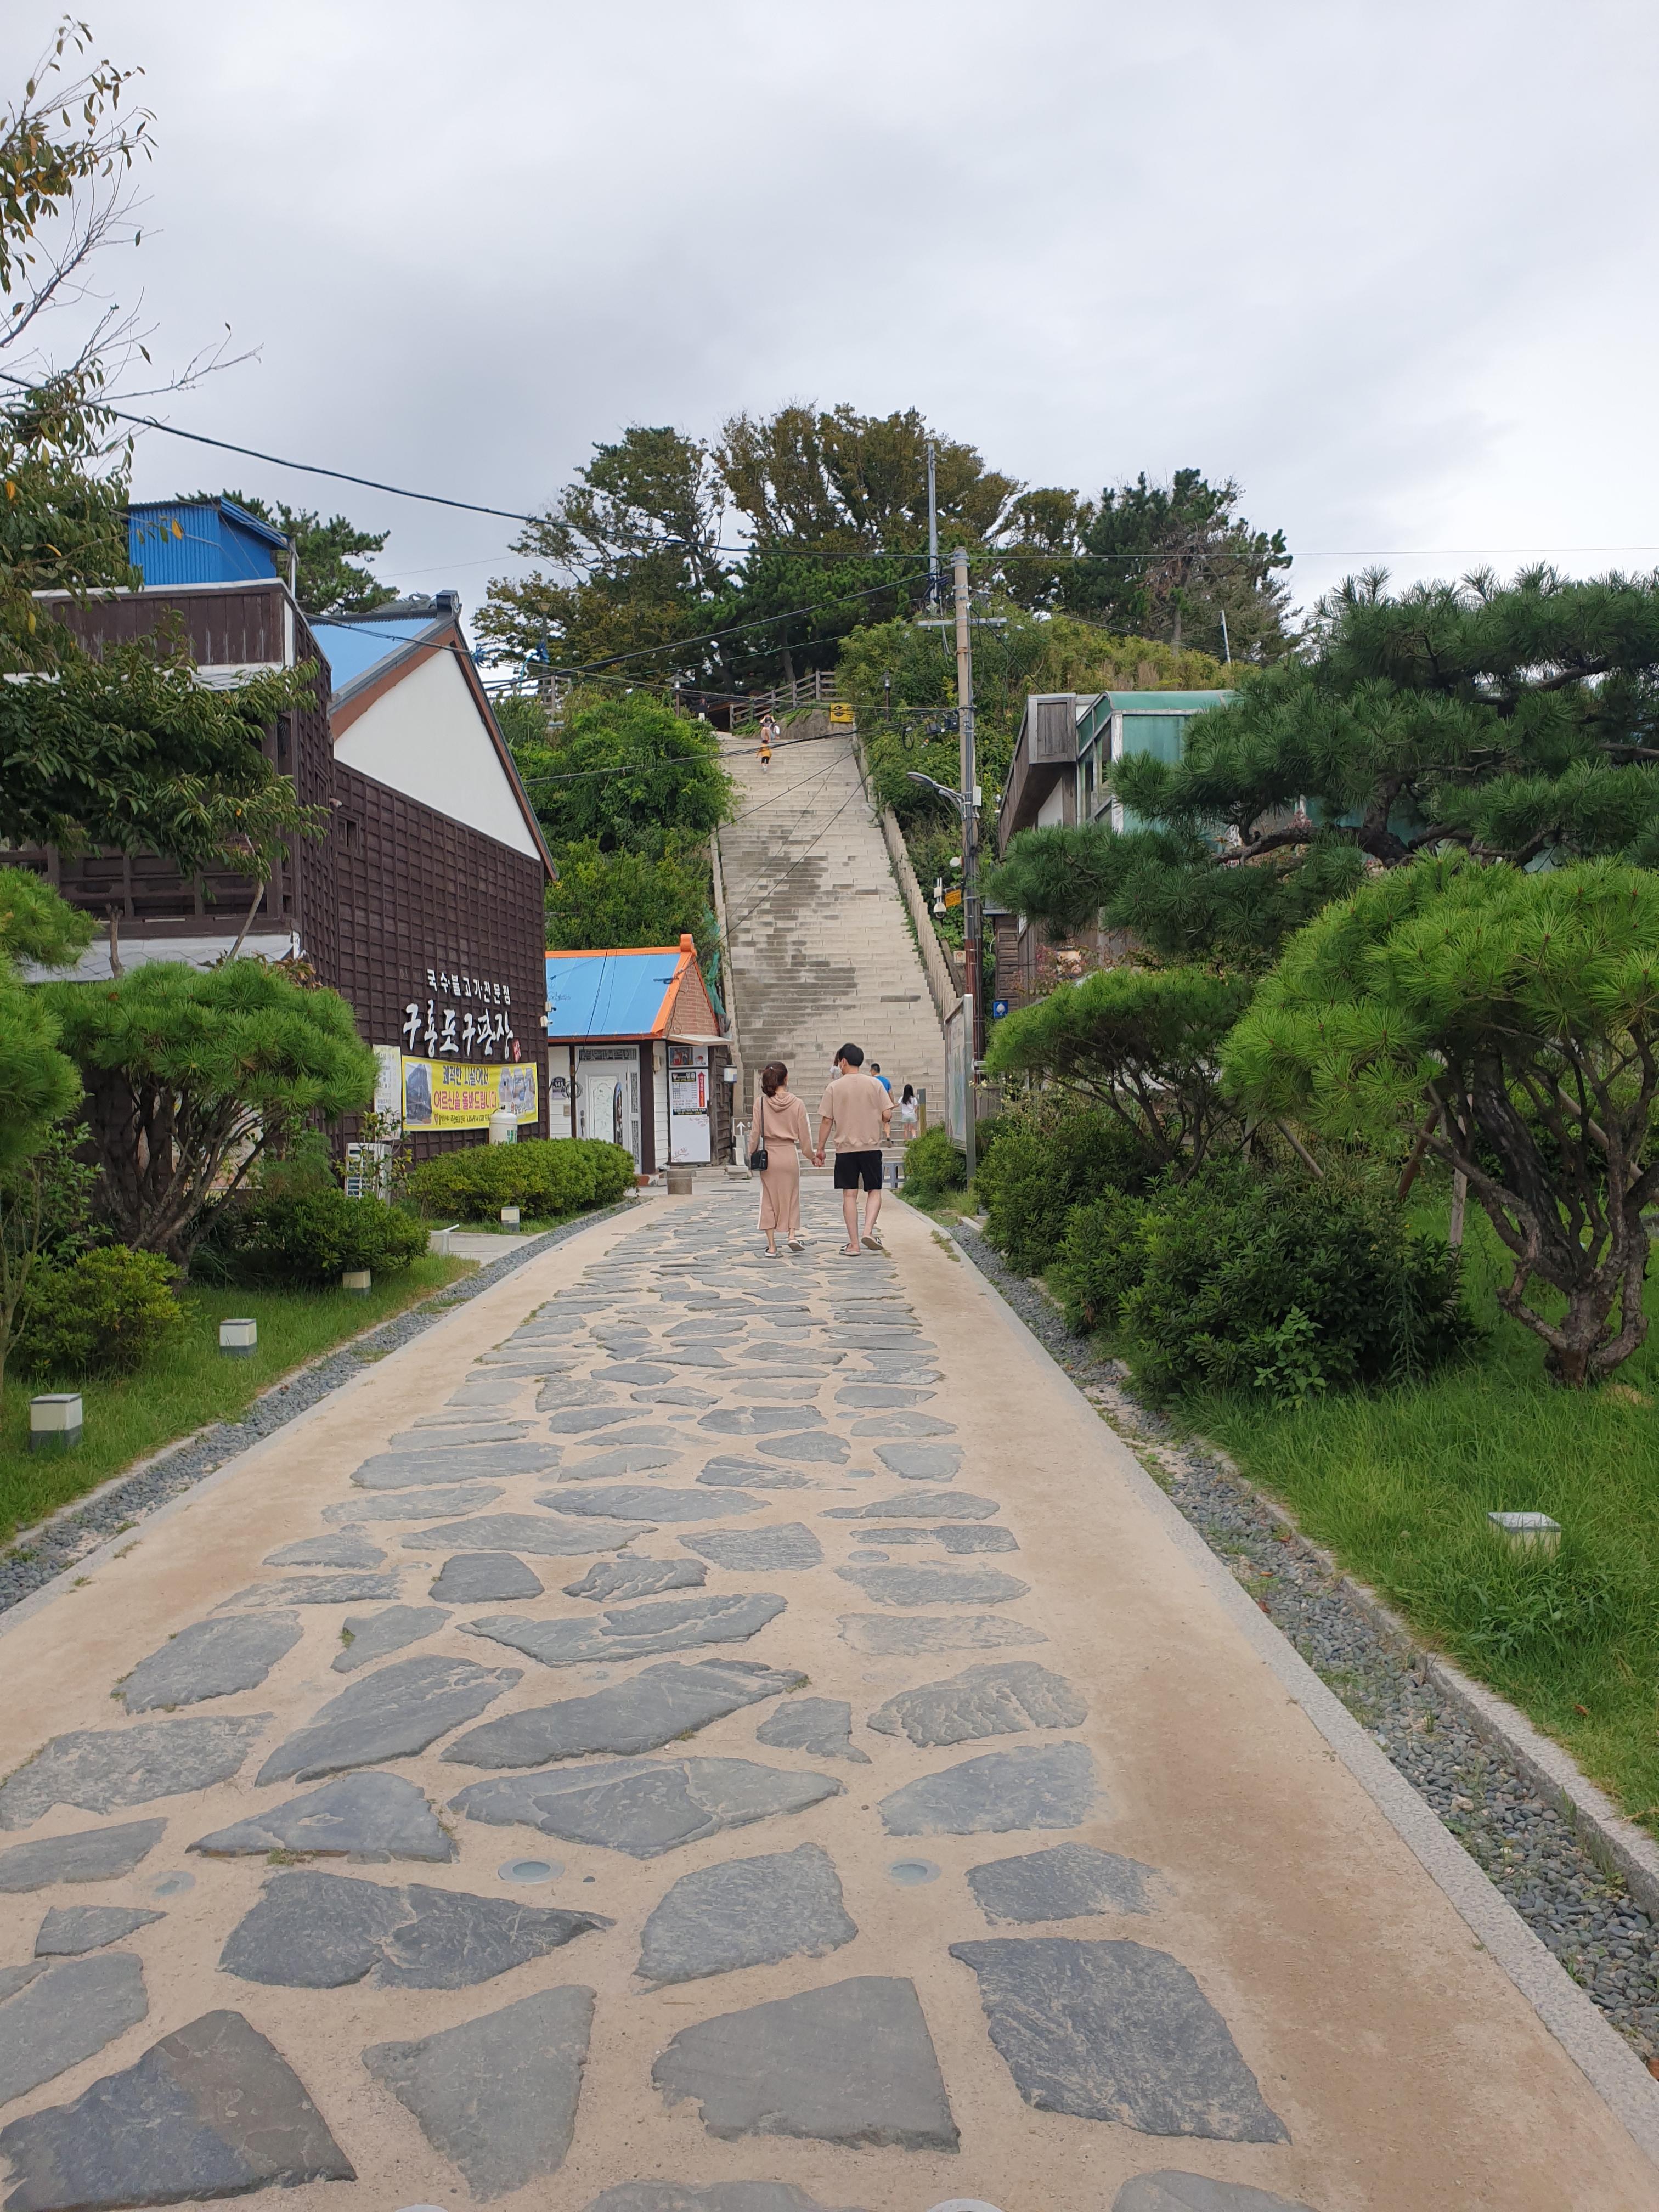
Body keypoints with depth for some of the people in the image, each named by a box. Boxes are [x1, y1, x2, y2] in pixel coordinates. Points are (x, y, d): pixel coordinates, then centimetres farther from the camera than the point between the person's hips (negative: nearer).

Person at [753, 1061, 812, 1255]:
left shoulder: (761, 1102, -6)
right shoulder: (796, 1103, -6)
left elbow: (756, 1133, -4)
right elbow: (804, 1134, -1)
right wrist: (811, 1155, 14)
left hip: (768, 1156, 0)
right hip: (790, 1155, 0)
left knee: (769, 1199, 9)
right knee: (791, 1196, 17)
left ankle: (772, 1245, 8)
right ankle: (793, 1234, 4)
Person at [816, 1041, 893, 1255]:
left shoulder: (835, 1087, -2)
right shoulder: (874, 1084, 0)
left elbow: (826, 1121, -2)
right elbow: (887, 1115, -4)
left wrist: (820, 1149, 7)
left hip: (845, 1148, 0)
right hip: (871, 1146, 0)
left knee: (849, 1195, 4)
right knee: (874, 1191, 11)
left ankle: (853, 1243, 3)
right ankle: (869, 1231, -9)